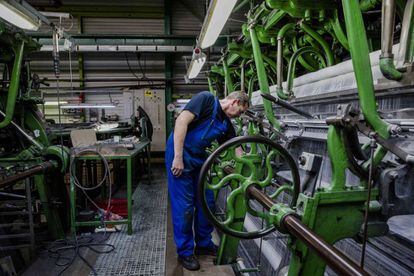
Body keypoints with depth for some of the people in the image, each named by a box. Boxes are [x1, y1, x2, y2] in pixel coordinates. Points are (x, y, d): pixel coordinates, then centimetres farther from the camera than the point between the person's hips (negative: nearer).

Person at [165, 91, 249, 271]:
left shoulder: (226, 124, 9)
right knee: (184, 206, -1)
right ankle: (185, 251, 16)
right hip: (180, 157, -8)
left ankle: (204, 244, 29)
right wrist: (178, 157, -25)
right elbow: (181, 121, -22)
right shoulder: (206, 99, -13)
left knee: (207, 202, 11)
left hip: (200, 160, 8)